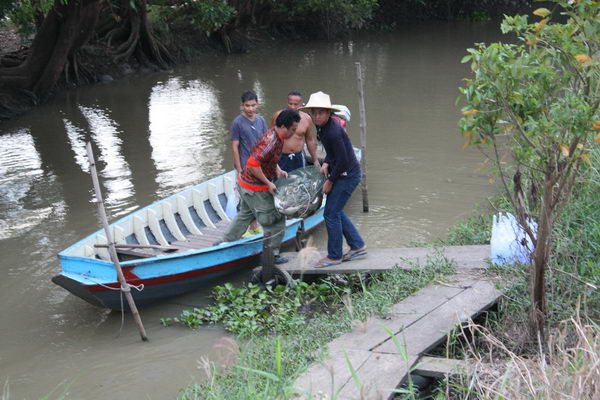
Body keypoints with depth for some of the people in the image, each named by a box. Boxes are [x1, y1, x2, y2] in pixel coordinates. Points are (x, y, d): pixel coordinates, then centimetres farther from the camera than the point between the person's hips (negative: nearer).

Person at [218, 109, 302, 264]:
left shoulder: (273, 134, 3)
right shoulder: (271, 142, -29)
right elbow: (253, 164, -33)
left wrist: (277, 170, 6)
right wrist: (268, 183, -23)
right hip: (255, 188, -10)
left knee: (245, 215, 26)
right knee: (275, 220, 2)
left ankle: (225, 243, 37)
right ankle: (272, 254, 13)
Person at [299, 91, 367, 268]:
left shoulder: (333, 131, -28)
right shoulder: (321, 126, 2)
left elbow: (342, 160, -23)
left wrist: (330, 181, -13)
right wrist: (326, 163, 2)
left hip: (347, 175, -10)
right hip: (340, 173, 10)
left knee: (331, 213, -3)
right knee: (336, 212, 17)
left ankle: (334, 256, 11)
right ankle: (358, 246, 27)